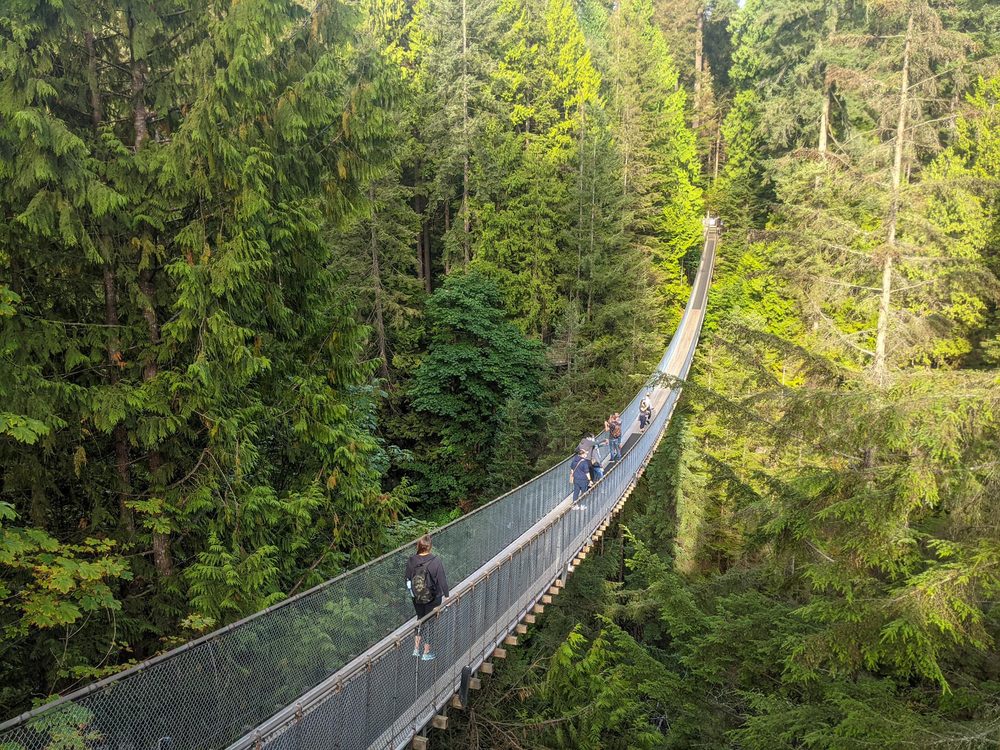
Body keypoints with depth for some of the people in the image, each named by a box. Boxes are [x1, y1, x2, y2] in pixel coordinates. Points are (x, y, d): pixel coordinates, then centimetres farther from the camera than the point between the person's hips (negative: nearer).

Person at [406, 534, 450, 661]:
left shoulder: (411, 560, -12)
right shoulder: (436, 561, -23)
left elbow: (408, 579, 1)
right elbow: (442, 580, -16)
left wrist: (411, 591, 17)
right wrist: (446, 594, -2)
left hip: (416, 597, 4)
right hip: (433, 598, -4)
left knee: (420, 619, 24)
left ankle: (416, 649, 31)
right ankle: (426, 653, 23)